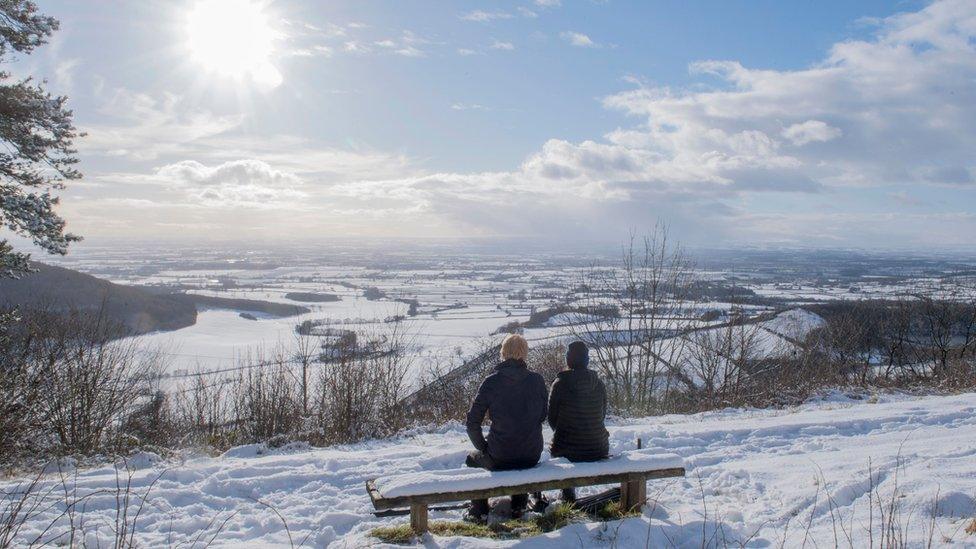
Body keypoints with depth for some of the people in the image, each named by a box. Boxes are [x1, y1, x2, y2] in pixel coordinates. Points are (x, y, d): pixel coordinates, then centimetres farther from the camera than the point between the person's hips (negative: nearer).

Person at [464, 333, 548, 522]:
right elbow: (543, 416, 8)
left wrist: (484, 448, 7)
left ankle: (479, 511, 31)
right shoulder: (537, 380, -5)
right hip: (532, 456, 3)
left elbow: (472, 423, -8)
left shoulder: (491, 382, -11)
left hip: (499, 460, -3)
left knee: (472, 459, 30)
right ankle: (519, 506, 43)